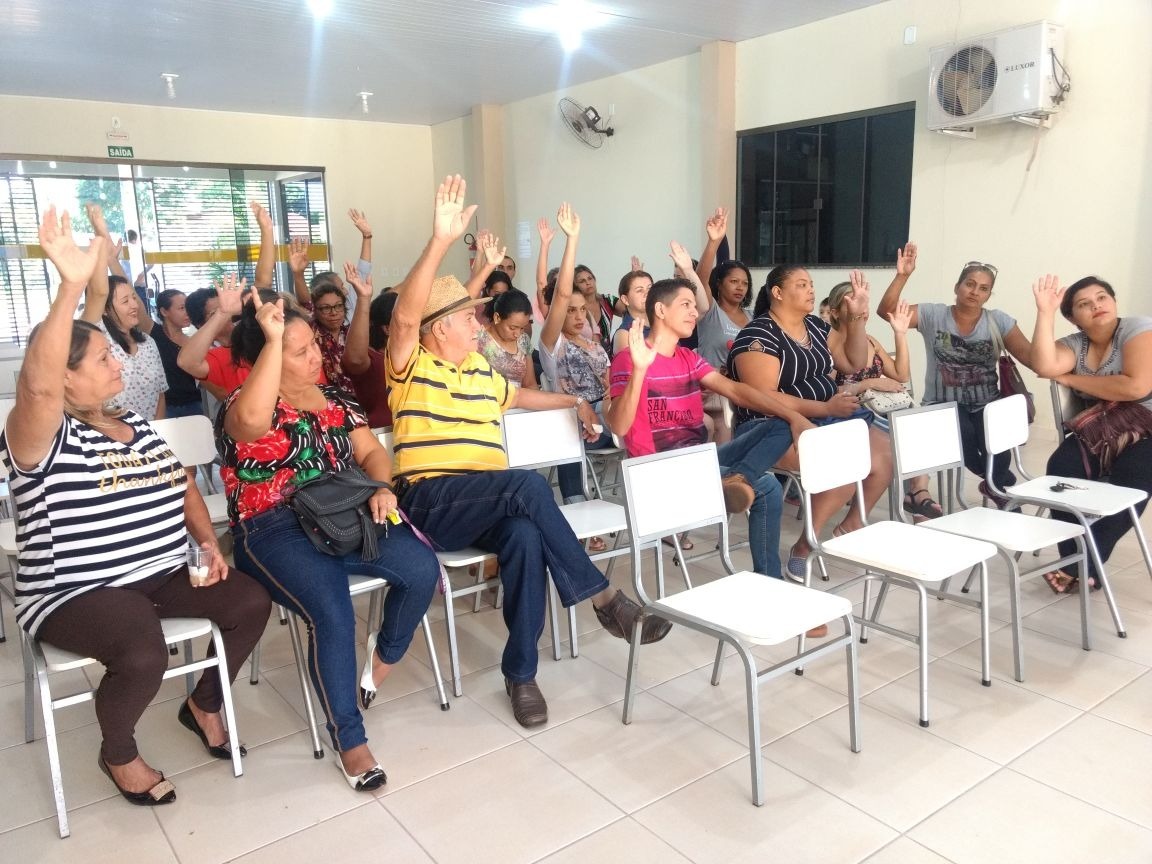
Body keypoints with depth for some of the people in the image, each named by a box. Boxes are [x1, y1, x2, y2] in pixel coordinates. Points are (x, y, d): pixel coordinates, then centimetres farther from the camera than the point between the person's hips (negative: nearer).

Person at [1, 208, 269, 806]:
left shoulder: (136, 426, 11)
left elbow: (182, 488, 19)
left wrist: (208, 542, 1)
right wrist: (72, 286, -44)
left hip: (164, 574, 7)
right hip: (76, 593, -7)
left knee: (251, 603, -7)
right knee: (143, 656, -32)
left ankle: (203, 705, 18)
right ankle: (117, 755, 3)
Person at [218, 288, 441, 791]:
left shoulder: (334, 399, 15)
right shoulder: (242, 407, -5)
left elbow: (371, 452, 11)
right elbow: (254, 419, -32)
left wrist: (382, 487, -11)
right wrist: (273, 339, -30)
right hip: (276, 533, -5)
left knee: (422, 570, -20)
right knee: (334, 615, -30)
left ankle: (384, 656, 12)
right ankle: (349, 740, -8)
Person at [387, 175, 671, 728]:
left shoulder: (478, 367, 22)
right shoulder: (411, 366, 1)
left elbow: (513, 396, 42)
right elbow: (405, 315, -20)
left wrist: (572, 402, 42)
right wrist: (441, 240, -27)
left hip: (487, 505, 6)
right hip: (431, 502, -5)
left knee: (526, 535, -31)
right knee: (528, 484, -34)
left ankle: (520, 671, -18)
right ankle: (602, 597, -24)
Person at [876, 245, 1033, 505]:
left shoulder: (998, 321, 2)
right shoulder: (933, 315, -2)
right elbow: (886, 310, -14)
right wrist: (902, 276, -26)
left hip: (986, 405, 1)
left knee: (998, 458, -27)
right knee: (963, 434, -35)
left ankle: (998, 485, 15)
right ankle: (1004, 482, -1)